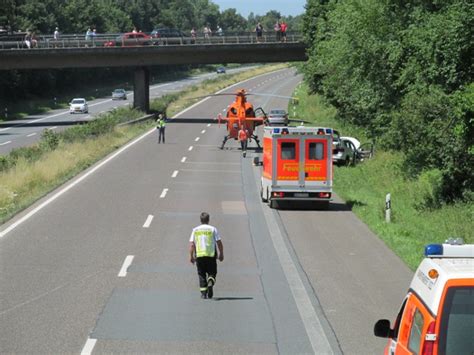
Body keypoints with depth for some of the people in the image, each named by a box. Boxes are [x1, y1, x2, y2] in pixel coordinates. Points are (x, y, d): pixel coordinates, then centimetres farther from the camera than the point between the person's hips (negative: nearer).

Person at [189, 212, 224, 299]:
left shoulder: (195, 230, 7)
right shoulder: (213, 229, 2)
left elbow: (191, 244, 2)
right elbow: (219, 243, -1)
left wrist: (191, 256, 8)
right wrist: (221, 254, 8)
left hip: (199, 255, 1)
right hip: (211, 255, -1)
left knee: (201, 274, 10)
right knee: (212, 272, 10)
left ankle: (203, 293, 3)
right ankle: (210, 283, -21)